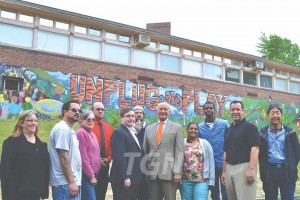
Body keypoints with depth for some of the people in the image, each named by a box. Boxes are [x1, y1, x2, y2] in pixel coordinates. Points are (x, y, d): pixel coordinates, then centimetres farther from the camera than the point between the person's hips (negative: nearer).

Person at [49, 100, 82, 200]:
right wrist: (71, 182, -20)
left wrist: (74, 181, 16)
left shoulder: (69, 129, 17)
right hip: (66, 183, -10)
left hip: (72, 181, 10)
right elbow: (64, 158, -19)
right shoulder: (62, 129, -14)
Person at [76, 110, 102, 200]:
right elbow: (83, 157, -16)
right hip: (86, 174, -9)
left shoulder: (92, 134, 16)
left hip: (93, 172, 9)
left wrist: (94, 174, 14)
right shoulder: (81, 133, -11)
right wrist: (91, 175, -15)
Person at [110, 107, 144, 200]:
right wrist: (125, 177, -23)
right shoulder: (118, 132, -11)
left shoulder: (133, 133, 18)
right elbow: (119, 157, -19)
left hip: (135, 178, 9)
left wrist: (140, 177, 14)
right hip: (124, 179, -9)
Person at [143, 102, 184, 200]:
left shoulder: (176, 127, 5)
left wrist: (177, 171, -10)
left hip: (169, 172, -3)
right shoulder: (149, 128, 14)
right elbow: (145, 151, 15)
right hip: (152, 172, 3)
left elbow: (179, 151, -1)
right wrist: (145, 171, 8)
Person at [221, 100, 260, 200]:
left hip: (244, 167, -7)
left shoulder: (250, 127, -3)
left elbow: (255, 149, -12)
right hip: (229, 168, 7)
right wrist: (224, 171, 15)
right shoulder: (228, 130, 18)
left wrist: (251, 169, -21)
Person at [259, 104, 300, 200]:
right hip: (269, 172, 0)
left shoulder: (289, 132, 4)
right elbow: (260, 153, 4)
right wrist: (264, 171, 0)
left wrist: (291, 168, 2)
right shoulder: (263, 133, 3)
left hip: (287, 172, 0)